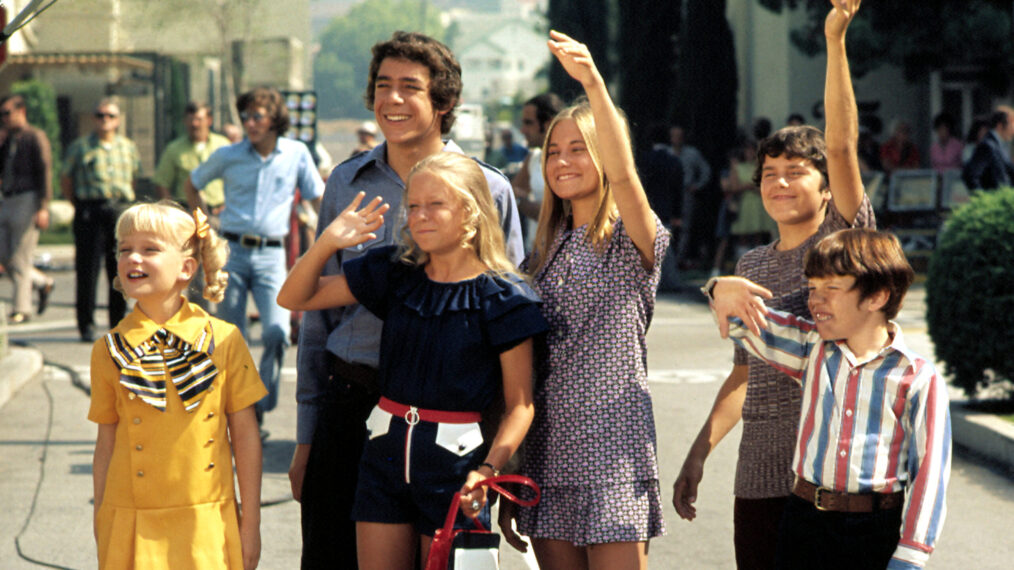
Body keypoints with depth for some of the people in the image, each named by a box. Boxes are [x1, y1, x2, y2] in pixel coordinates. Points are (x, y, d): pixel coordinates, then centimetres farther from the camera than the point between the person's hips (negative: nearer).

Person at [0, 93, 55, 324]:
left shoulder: (35, 137, -4)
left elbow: (45, 172, -11)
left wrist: (43, 208, -19)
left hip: (28, 200, -8)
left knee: (20, 257, -7)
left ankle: (21, 309, -1)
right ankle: (42, 283, 22)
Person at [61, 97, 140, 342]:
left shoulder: (128, 147, 12)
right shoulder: (81, 146, 3)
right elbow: (66, 180, 8)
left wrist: (122, 201, 11)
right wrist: (79, 206, 4)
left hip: (120, 211, 3)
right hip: (90, 212, -3)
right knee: (88, 270, -4)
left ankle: (119, 323, 13)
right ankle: (87, 326, 2)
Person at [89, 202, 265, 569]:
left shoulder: (223, 340, 0)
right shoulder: (109, 351, 3)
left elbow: (245, 435, 3)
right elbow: (106, 443, 8)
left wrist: (250, 525, 3)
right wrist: (101, 534, 7)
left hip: (207, 524, 0)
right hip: (133, 525, 1)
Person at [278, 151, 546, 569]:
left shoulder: (501, 296, -8)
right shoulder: (395, 273, 6)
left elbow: (520, 405, -8)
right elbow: (294, 298, 10)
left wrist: (487, 470, -22)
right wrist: (328, 242, -7)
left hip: (455, 456, -4)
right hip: (386, 451, 4)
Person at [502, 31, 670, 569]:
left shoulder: (634, 241, -2)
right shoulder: (544, 256, 14)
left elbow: (623, 173, -25)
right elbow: (522, 367, 15)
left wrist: (594, 82, -37)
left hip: (612, 445, -6)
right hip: (548, 448, 6)